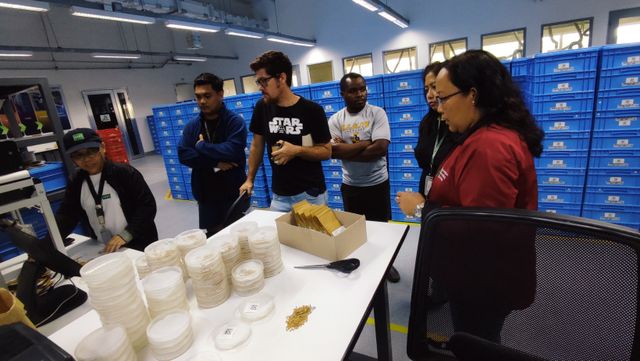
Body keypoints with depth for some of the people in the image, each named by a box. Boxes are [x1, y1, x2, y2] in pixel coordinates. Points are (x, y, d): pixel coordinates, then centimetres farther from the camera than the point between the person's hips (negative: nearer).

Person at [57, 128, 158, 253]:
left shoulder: (125, 172, -13)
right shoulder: (76, 184, 5)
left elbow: (148, 205, -17)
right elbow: (66, 215, 3)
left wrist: (125, 235, -25)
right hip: (105, 250, 6)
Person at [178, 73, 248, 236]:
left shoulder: (235, 121, -9)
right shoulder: (191, 126, 5)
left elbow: (232, 151, -24)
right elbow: (183, 155, -6)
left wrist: (200, 145, -12)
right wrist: (214, 163, -17)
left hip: (234, 194, -3)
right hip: (206, 197, 4)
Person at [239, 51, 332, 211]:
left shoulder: (312, 110, -11)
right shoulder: (262, 107, 0)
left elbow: (326, 151, -7)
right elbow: (257, 145, 10)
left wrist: (297, 150, -23)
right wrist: (249, 179, 11)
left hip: (310, 194, -3)